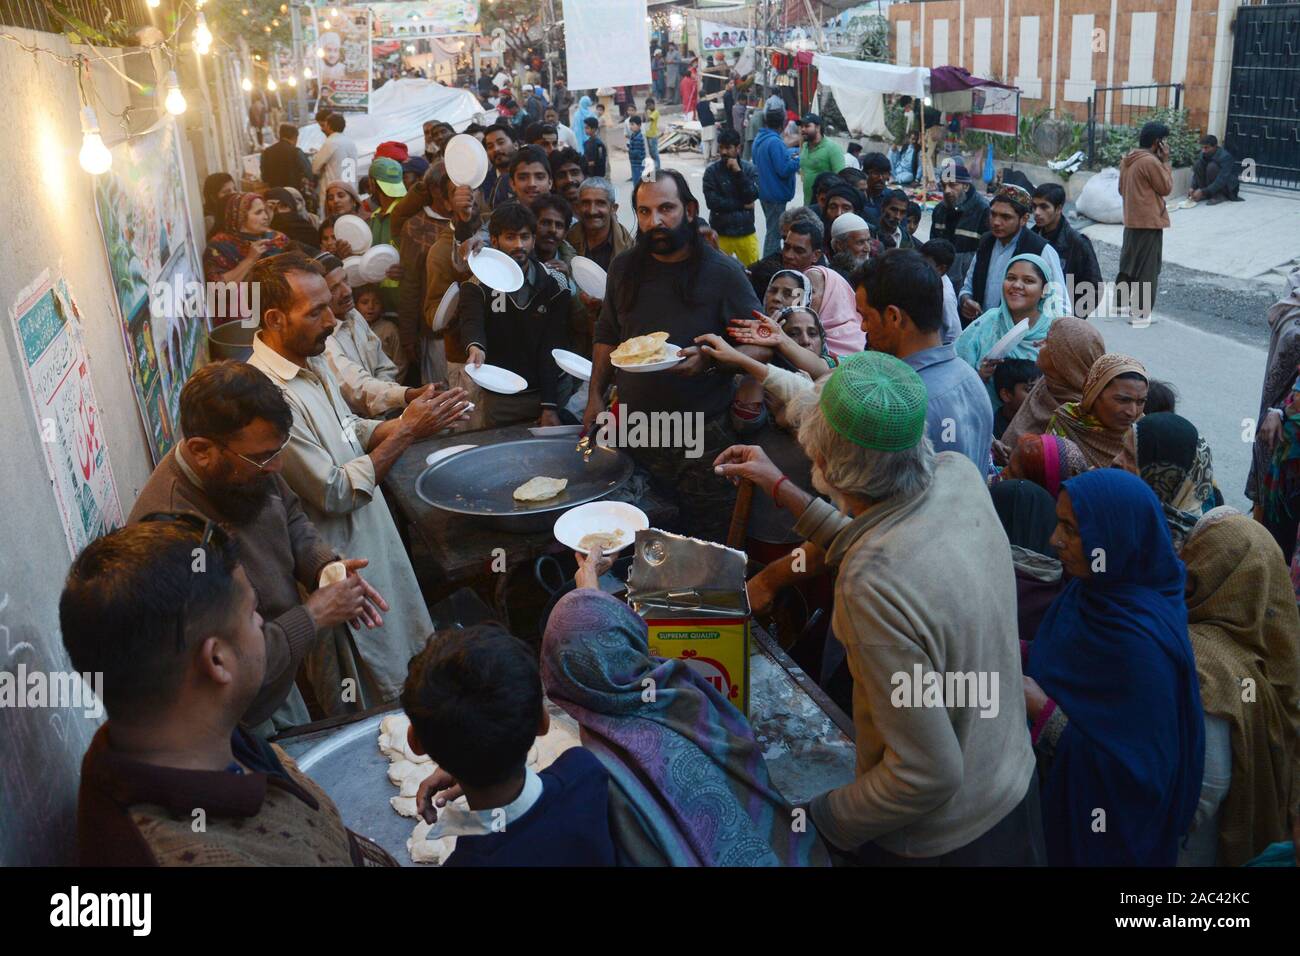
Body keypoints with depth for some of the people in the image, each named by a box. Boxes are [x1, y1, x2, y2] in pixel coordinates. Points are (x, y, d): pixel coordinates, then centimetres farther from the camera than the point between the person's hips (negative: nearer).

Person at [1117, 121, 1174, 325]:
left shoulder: (1127, 160, 8)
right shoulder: (1151, 162, -18)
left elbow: (1122, 189, 16)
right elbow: (1166, 187, -10)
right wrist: (1165, 161, -7)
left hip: (1131, 220, 8)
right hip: (1150, 221, -8)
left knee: (1129, 264, 19)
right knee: (1147, 268, -2)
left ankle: (1121, 302, 28)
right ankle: (1140, 313, 0)